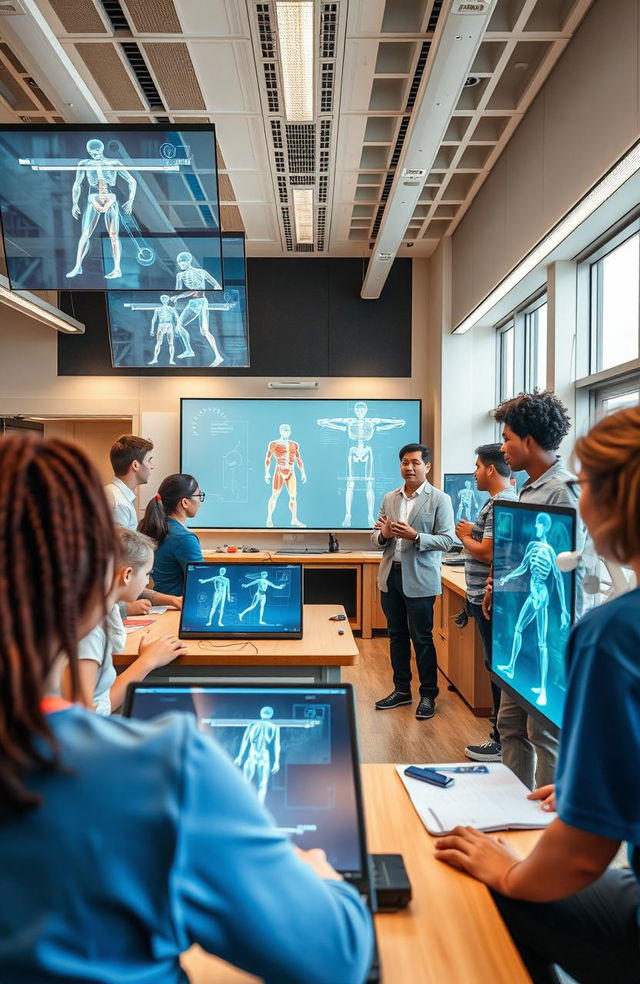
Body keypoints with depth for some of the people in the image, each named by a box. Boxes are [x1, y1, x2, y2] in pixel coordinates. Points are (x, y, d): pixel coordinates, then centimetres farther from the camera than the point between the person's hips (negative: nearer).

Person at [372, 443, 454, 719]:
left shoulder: (439, 499, -5)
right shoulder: (389, 499, 10)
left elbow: (447, 540, -10)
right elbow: (376, 538, 12)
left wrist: (415, 536, -23)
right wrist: (383, 535, -11)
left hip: (419, 579, -5)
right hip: (391, 575, 5)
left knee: (421, 638, 2)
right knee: (397, 635, 14)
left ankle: (428, 695, 17)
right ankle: (401, 690, 28)